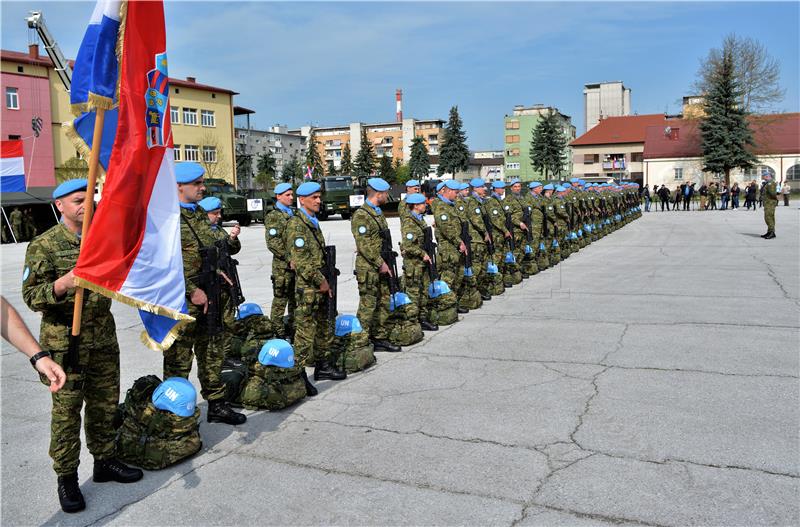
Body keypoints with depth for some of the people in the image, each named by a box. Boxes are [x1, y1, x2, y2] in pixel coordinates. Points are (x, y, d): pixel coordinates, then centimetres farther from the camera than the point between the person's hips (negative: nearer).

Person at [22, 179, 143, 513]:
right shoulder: (44, 245, -9)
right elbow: (31, 296, -12)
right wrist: (60, 286, -30)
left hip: (103, 338, 6)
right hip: (65, 341, -5)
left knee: (105, 403, 14)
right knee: (66, 411, 1)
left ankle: (104, 461, 29)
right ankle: (66, 478, 14)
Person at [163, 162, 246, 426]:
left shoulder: (200, 214, 14)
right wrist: (192, 291, -19)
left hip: (207, 297, 9)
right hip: (183, 302, -8)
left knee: (213, 352, 16)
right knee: (179, 360, 2)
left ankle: (217, 404, 29)